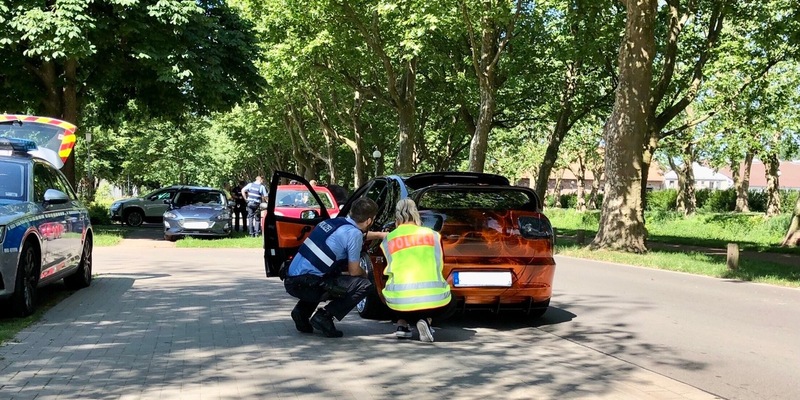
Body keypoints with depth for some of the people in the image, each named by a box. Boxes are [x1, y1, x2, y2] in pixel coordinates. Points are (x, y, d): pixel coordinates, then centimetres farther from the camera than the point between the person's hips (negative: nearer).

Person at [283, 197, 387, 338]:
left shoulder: (335, 221, 14)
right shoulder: (353, 233, -10)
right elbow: (354, 271, -4)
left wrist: (379, 235, 46)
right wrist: (364, 274, 19)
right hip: (306, 284, -8)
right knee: (363, 285, -4)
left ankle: (302, 310, 18)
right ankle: (324, 316, -8)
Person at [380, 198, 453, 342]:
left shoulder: (388, 240, 10)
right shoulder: (432, 235, 11)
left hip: (400, 302, 1)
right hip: (435, 299, -1)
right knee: (449, 305, 34)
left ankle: (402, 324, 13)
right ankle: (426, 319, 4)